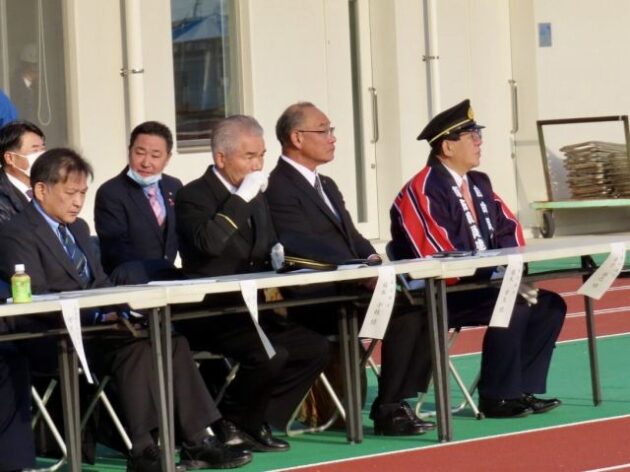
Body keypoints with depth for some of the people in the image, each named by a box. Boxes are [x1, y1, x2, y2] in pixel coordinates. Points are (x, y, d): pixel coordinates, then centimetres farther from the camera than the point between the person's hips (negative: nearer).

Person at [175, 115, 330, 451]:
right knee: (270, 354, -30)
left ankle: (256, 423, 0)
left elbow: (268, 251, 28)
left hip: (253, 310, 9)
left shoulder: (256, 198, 17)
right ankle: (226, 424, -7)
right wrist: (242, 197, -21)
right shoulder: (193, 196, -8)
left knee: (316, 348, -7)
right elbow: (209, 242, -28)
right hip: (211, 314, -8)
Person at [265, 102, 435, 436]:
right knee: (404, 307, -27)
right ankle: (387, 411, -18)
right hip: (314, 300, -9)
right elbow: (305, 248, -20)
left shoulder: (326, 186, 24)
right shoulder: (279, 189, -8)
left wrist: (371, 259, -2)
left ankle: (399, 399, -11)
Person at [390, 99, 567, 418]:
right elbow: (440, 258, -23)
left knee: (550, 305, -2)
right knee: (513, 306, -28)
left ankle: (520, 389, -1)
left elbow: (509, 230, 10)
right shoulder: (423, 191, -16)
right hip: (438, 296, -9)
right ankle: (496, 398, -18)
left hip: (480, 283, 9)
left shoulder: (479, 184, 13)